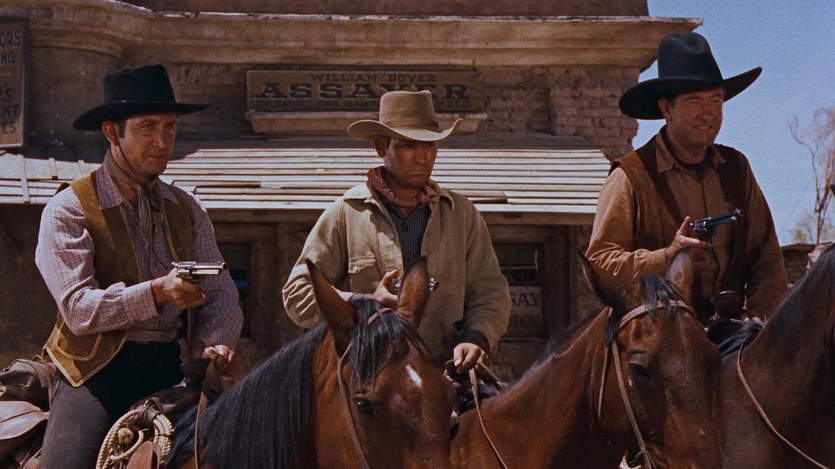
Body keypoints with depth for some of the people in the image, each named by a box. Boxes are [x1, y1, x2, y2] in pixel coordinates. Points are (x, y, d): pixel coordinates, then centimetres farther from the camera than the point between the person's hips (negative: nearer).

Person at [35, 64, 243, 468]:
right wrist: (157, 293, -26)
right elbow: (77, 308, -12)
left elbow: (220, 291, 11)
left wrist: (216, 341, -11)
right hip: (97, 370, -4)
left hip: (172, 365, 4)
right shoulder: (68, 210, -2)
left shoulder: (187, 210, 15)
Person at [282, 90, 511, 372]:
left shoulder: (463, 214, 17)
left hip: (443, 374, 3)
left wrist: (476, 337, -4)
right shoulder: (345, 214, 7)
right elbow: (297, 293, 6)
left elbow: (490, 291, 17)